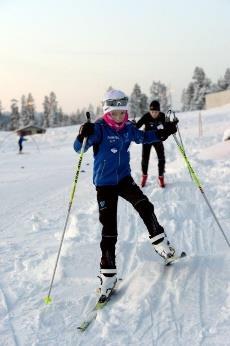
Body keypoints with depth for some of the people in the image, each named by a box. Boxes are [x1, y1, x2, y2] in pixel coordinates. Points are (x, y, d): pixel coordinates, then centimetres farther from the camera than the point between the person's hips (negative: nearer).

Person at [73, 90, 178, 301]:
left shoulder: (128, 128, 1)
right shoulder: (99, 129, -16)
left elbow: (143, 137, 22)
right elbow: (79, 148, -26)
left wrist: (165, 132, 12)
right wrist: (83, 136, -48)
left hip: (124, 178, 4)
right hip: (104, 184, -4)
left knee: (144, 206, -16)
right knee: (109, 230, -4)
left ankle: (159, 242, 11)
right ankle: (108, 274, 5)